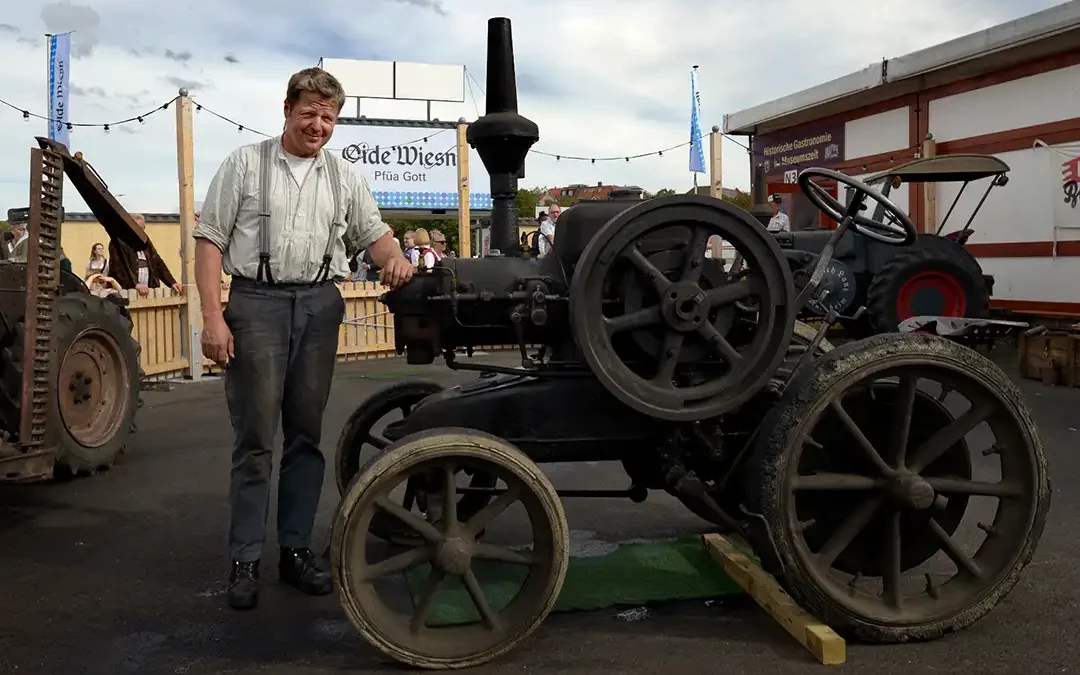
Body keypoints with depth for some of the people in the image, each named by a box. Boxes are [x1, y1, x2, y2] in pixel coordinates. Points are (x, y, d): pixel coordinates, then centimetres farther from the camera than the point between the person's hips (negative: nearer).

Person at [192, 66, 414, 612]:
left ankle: (295, 549, 18)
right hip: (257, 301, -3)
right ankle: (244, 560, 7)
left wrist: (393, 258, -12)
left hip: (319, 305, 4)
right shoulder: (245, 163, 2)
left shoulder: (343, 177, 13)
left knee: (306, 434, 8)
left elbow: (373, 232, 13)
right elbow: (209, 239, -1)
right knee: (254, 437, -3)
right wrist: (212, 316, -10)